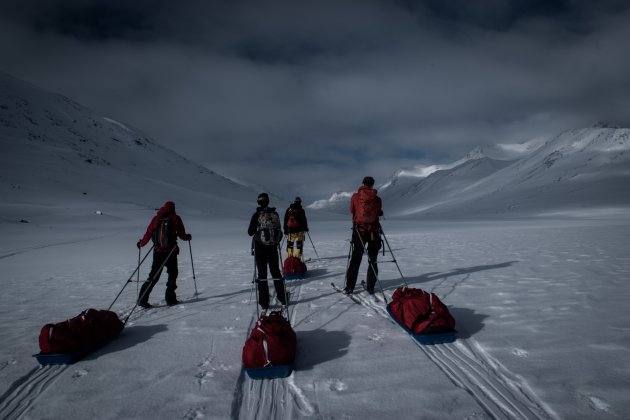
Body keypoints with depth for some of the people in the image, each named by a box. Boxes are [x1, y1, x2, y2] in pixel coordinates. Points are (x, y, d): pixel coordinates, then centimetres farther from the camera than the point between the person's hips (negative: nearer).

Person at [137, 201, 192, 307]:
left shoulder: (156, 218, 6)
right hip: (170, 252, -3)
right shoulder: (175, 218, -1)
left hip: (158, 251, 3)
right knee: (172, 274, 12)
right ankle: (170, 298, 9)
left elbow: (148, 234, 5)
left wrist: (141, 243, 22)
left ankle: (142, 299, 6)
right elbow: (182, 235, -2)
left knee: (154, 276, 11)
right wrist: (188, 237, 20)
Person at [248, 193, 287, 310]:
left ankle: (264, 302, 5)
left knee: (262, 274, 4)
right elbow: (279, 230, 7)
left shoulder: (257, 215, -11)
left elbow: (250, 232, -6)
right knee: (276, 272, 15)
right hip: (273, 247, 3)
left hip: (260, 247, -3)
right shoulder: (275, 214, 0)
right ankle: (282, 298, 21)